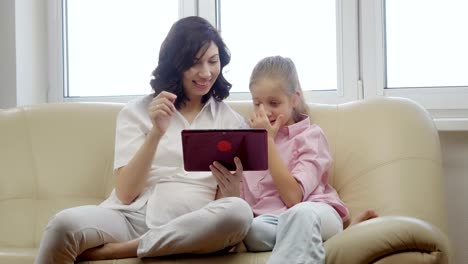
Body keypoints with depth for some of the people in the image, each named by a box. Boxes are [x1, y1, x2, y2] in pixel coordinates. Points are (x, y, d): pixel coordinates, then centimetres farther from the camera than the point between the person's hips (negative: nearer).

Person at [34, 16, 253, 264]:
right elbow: (125, 193, 0)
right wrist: (156, 132, -12)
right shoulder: (137, 112, 12)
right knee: (64, 224, -36)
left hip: (190, 227, 3)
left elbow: (227, 199, 8)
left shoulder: (232, 121, 15)